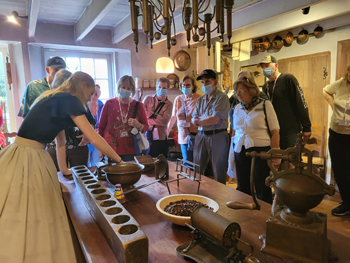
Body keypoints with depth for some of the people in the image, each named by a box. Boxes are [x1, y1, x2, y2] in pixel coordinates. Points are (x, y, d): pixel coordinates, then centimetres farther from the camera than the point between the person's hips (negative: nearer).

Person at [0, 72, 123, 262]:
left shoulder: (56, 99, 16)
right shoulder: (69, 99, -12)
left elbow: (60, 140, 20)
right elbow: (94, 139, -15)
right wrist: (120, 161, -5)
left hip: (33, 158, 9)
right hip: (28, 159, -9)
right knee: (30, 219, 2)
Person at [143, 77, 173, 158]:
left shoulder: (169, 104, 5)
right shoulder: (148, 98, 7)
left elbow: (165, 121, -10)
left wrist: (149, 113, -10)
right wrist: (155, 115, -14)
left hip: (160, 138, 0)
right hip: (146, 137, 0)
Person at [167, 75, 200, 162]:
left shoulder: (199, 99, -5)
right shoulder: (178, 99, 8)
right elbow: (173, 117, 16)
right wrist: (167, 132, 18)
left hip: (196, 135, -3)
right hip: (184, 136, 3)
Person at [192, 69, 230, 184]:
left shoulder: (222, 97, -7)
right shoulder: (200, 99, 14)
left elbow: (215, 120, -17)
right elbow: (194, 119, 9)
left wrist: (198, 121, -3)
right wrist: (207, 119, -11)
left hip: (217, 136, -6)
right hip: (201, 135, 6)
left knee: (219, 172, 4)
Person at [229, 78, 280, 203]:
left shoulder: (265, 105, -3)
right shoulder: (237, 108, 11)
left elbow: (275, 132, -5)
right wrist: (231, 152, 13)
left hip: (261, 151, -4)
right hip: (240, 152, 5)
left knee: (262, 190, 2)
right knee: (243, 189, 11)